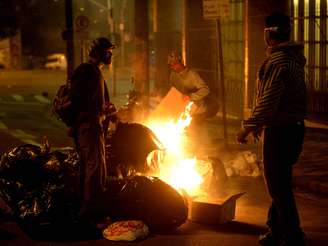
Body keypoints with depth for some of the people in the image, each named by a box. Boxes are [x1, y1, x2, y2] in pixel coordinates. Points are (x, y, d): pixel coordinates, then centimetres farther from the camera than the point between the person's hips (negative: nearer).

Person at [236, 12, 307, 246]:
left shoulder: (277, 62, -19)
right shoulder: (294, 59, 12)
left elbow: (268, 101, -24)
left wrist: (248, 127, -15)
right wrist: (260, 123, 23)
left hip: (279, 131, -10)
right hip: (295, 127, 10)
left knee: (278, 185, -2)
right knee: (281, 183, 17)